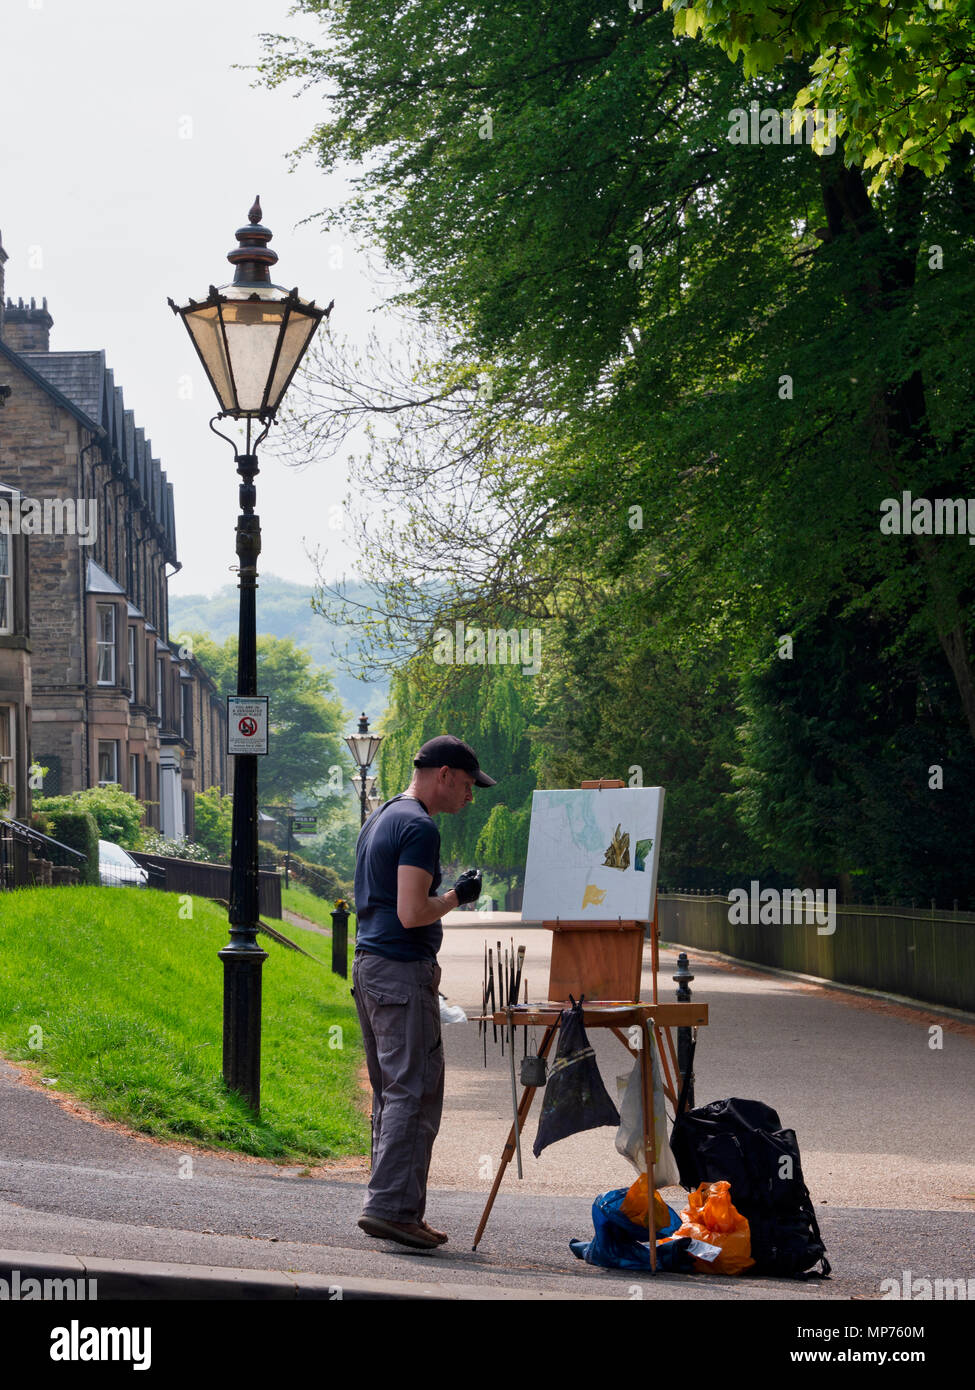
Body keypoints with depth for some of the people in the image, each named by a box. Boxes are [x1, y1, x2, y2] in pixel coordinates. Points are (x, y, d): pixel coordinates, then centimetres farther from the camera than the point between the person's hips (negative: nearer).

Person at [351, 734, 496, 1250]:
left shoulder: (379, 819, 18)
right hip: (403, 973, -10)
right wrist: (456, 897, -6)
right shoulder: (420, 828, -13)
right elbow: (411, 913, -20)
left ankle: (392, 1207, 13)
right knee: (414, 1093, -9)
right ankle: (390, 1205, -13)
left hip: (368, 964, 10)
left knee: (391, 1094, 12)